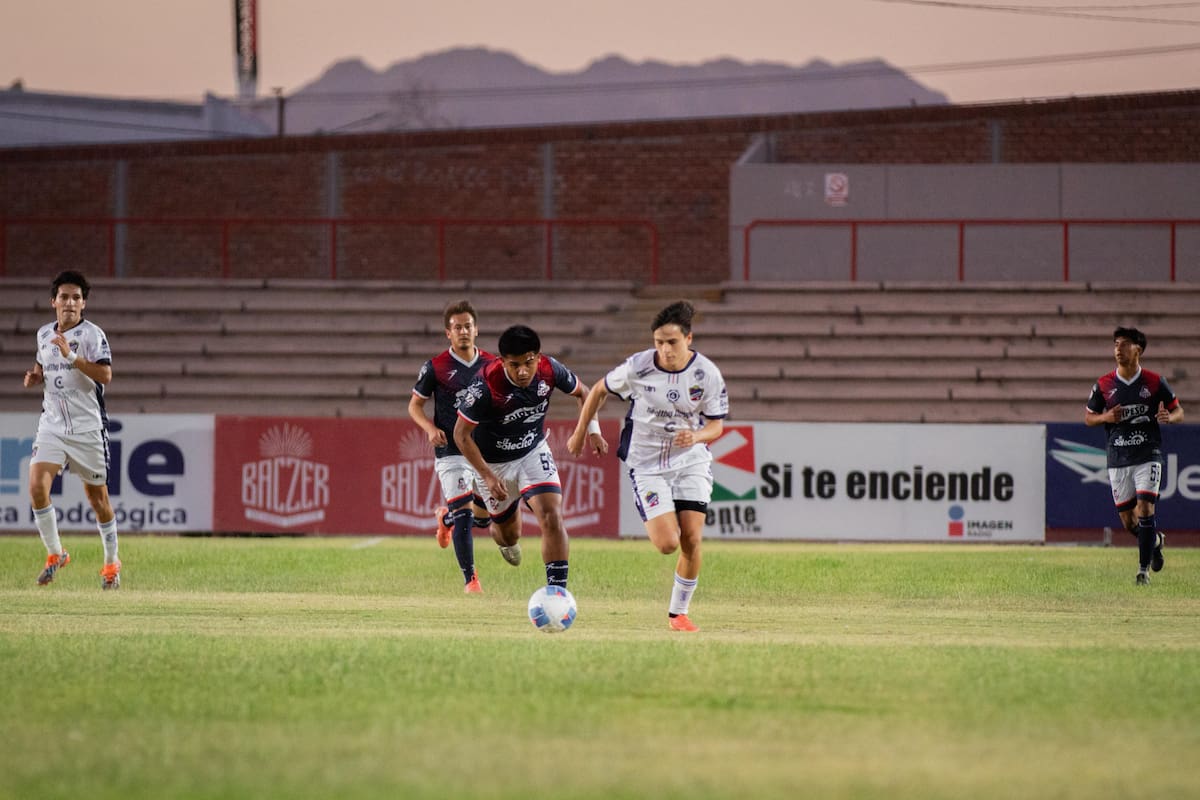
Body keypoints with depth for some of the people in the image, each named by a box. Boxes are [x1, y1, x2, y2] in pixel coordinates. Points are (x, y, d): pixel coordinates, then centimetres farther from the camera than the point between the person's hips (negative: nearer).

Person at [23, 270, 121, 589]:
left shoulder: (92, 335, -10)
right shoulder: (44, 334, 8)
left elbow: (105, 375, -22)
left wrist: (71, 356, -31)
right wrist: (35, 375, 5)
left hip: (88, 428, -4)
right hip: (52, 426, 4)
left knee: (97, 497, 6)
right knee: (37, 486, -15)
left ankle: (111, 562, 24)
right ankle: (55, 554, 1)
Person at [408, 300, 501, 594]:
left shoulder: (493, 365, 5)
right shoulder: (435, 367, -4)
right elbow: (415, 405, 4)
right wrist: (430, 428, -14)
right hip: (451, 451, -4)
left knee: (484, 516, 8)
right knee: (463, 513, -13)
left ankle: (445, 517, 41)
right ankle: (470, 579, -3)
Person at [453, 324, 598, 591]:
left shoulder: (549, 370, -20)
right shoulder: (486, 385, -32)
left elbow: (581, 392, 3)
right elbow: (461, 434, -21)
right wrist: (488, 477, -25)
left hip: (534, 452, 2)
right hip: (494, 463, -2)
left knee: (552, 518, -20)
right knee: (509, 536, 14)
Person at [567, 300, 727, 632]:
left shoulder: (707, 374, -12)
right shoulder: (637, 367, -14)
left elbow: (716, 426, -4)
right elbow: (599, 391, 4)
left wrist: (696, 436, -27)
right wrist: (581, 433, 12)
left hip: (692, 461, 2)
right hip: (647, 464, -2)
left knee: (692, 541, -8)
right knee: (667, 544, -15)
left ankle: (678, 612, 12)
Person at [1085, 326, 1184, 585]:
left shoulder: (1155, 382, -2)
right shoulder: (1104, 385, 3)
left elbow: (1178, 411, 7)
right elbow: (1088, 417, 12)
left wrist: (1168, 417, -17)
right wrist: (1105, 417, -10)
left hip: (1148, 456, -3)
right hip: (1118, 459, 3)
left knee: (1145, 508, -16)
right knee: (1128, 521, 5)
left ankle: (1144, 569, -9)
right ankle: (1155, 540, 37)